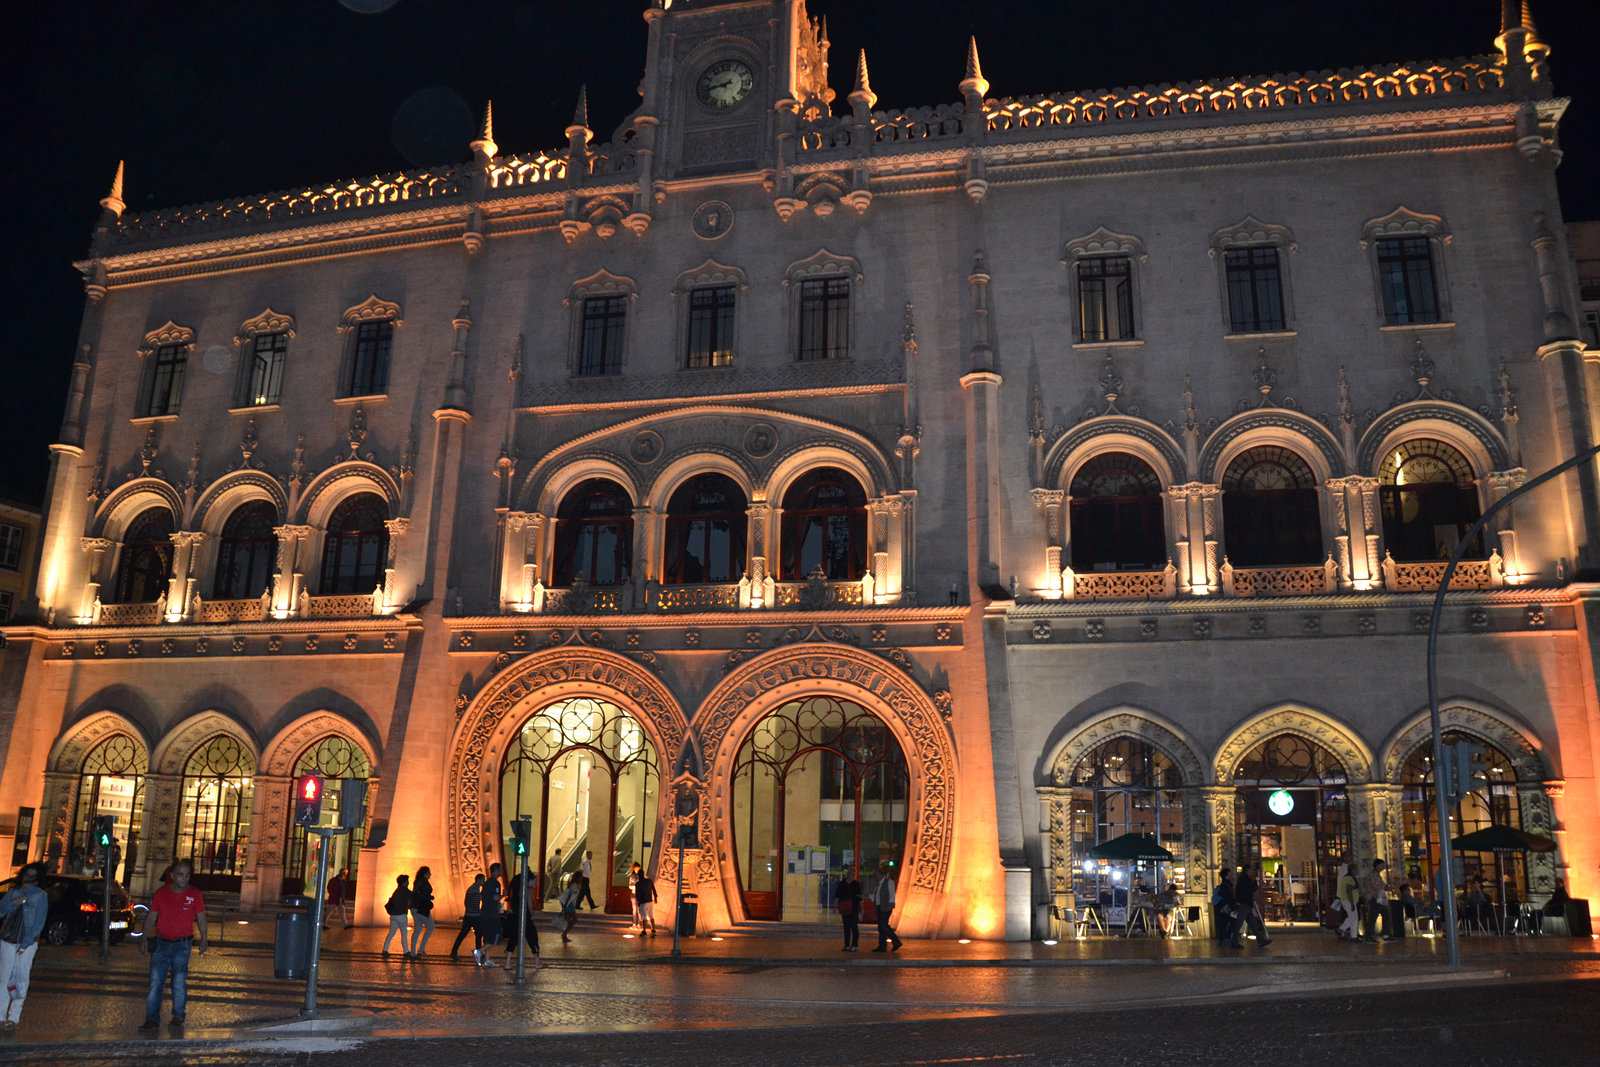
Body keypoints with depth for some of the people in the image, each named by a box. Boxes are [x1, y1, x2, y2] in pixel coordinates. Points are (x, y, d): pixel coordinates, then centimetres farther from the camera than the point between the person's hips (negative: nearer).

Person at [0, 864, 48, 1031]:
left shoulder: (41, 896, -1)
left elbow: (39, 923, -4)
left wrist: (25, 943, -10)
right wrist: (14, 903, -15)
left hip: (28, 943, -2)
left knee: (22, 979, -2)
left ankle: (14, 1017, 4)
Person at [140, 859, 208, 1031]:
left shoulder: (194, 895, 0)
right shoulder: (161, 893, 3)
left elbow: (201, 918, 6)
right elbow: (151, 917, 10)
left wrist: (204, 940, 2)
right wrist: (145, 938, 5)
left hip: (182, 945, -2)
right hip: (161, 943, 2)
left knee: (179, 982, -2)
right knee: (155, 981, 0)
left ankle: (178, 1016, 12)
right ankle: (152, 1019, 7)